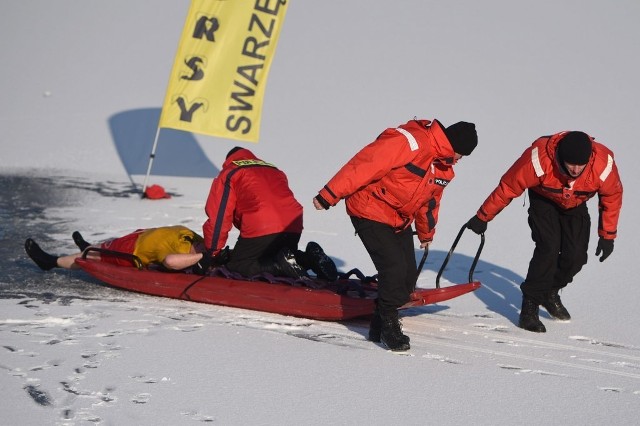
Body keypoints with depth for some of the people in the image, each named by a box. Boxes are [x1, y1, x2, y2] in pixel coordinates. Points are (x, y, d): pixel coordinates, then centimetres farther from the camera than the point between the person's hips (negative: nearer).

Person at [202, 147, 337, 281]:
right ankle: (309, 259, 1)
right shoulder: (275, 170, 32)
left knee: (235, 267, 4)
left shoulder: (228, 174, 13)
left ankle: (281, 264, -19)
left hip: (260, 231, -6)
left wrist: (211, 252, 12)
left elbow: (218, 217, 5)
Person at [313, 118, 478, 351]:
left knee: (408, 277, 3)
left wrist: (426, 233, 36)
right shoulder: (410, 142, -24)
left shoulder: (444, 166, 6)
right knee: (394, 268, -18)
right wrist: (329, 195, -30)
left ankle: (380, 325, 22)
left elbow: (430, 200, 24)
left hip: (400, 222, 9)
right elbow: (363, 165, -27)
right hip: (370, 213, -9)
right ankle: (388, 325, 1)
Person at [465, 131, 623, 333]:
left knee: (576, 256, -6)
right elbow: (508, 186, -26)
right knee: (548, 248, -21)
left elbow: (612, 196, -13)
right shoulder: (540, 159, -40)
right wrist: (483, 217, -16)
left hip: (575, 206, 3)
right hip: (544, 201, -3)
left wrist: (608, 235, -6)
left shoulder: (603, 165, -34)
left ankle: (550, 292, 22)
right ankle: (530, 306, -12)